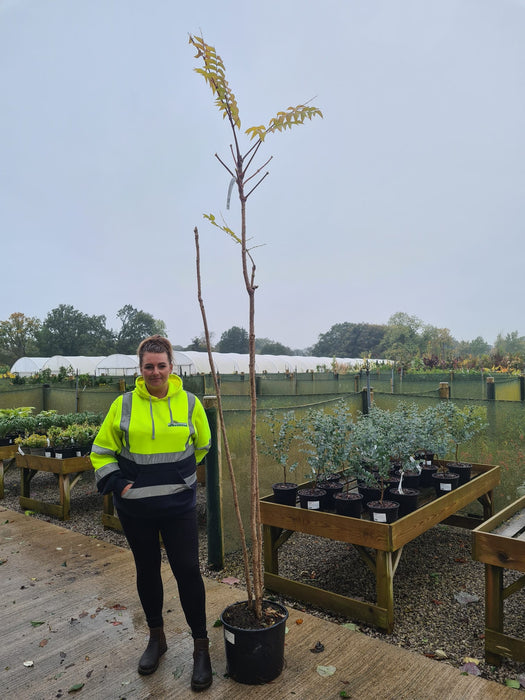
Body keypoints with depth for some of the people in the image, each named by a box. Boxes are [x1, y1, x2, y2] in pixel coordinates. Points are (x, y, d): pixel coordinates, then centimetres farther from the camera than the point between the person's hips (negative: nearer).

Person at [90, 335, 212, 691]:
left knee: (187, 570, 1)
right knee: (147, 570, 16)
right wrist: (116, 482, -6)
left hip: (179, 505, -1)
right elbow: (102, 451, 6)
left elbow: (202, 445, 12)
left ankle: (201, 647, 20)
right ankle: (157, 637, 38)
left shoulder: (189, 402, -4)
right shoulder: (123, 405, -4)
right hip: (135, 506, 2)